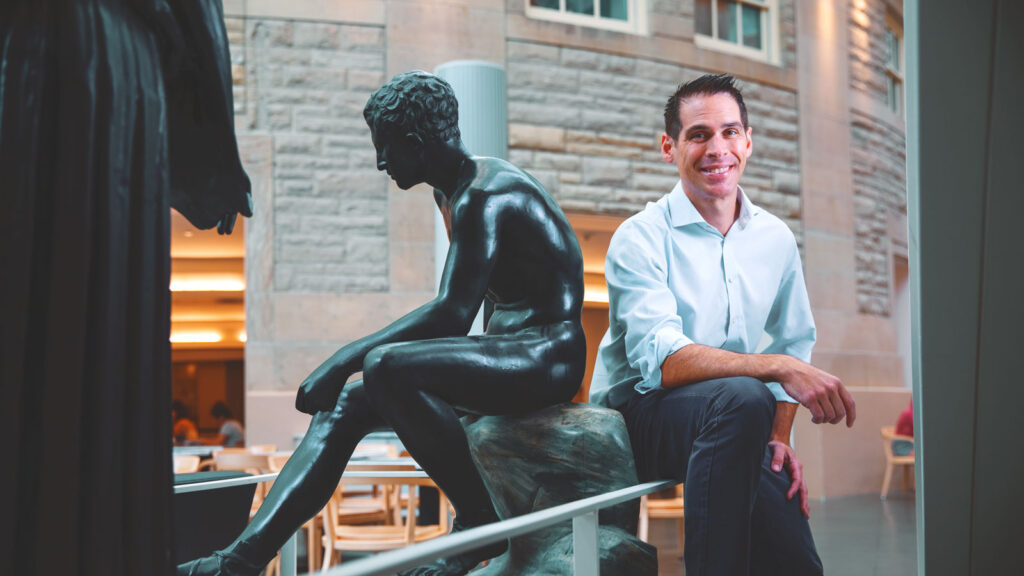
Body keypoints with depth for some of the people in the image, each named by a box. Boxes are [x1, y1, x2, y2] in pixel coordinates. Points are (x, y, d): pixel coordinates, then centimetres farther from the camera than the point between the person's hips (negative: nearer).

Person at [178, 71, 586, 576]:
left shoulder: (486, 197, -18)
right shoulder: (451, 193, 15)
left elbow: (452, 314, -27)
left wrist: (346, 359, -25)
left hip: (548, 356, -10)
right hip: (508, 353, 10)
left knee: (385, 366, -31)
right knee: (343, 405, 0)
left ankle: (481, 521, -15)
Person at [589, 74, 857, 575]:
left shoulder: (776, 239, 7)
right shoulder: (640, 238, -11)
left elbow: (794, 341, 19)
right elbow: (660, 359, -24)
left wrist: (778, 435, 4)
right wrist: (777, 368, -34)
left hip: (730, 424, 5)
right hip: (636, 416, -4)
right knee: (742, 398, -35)